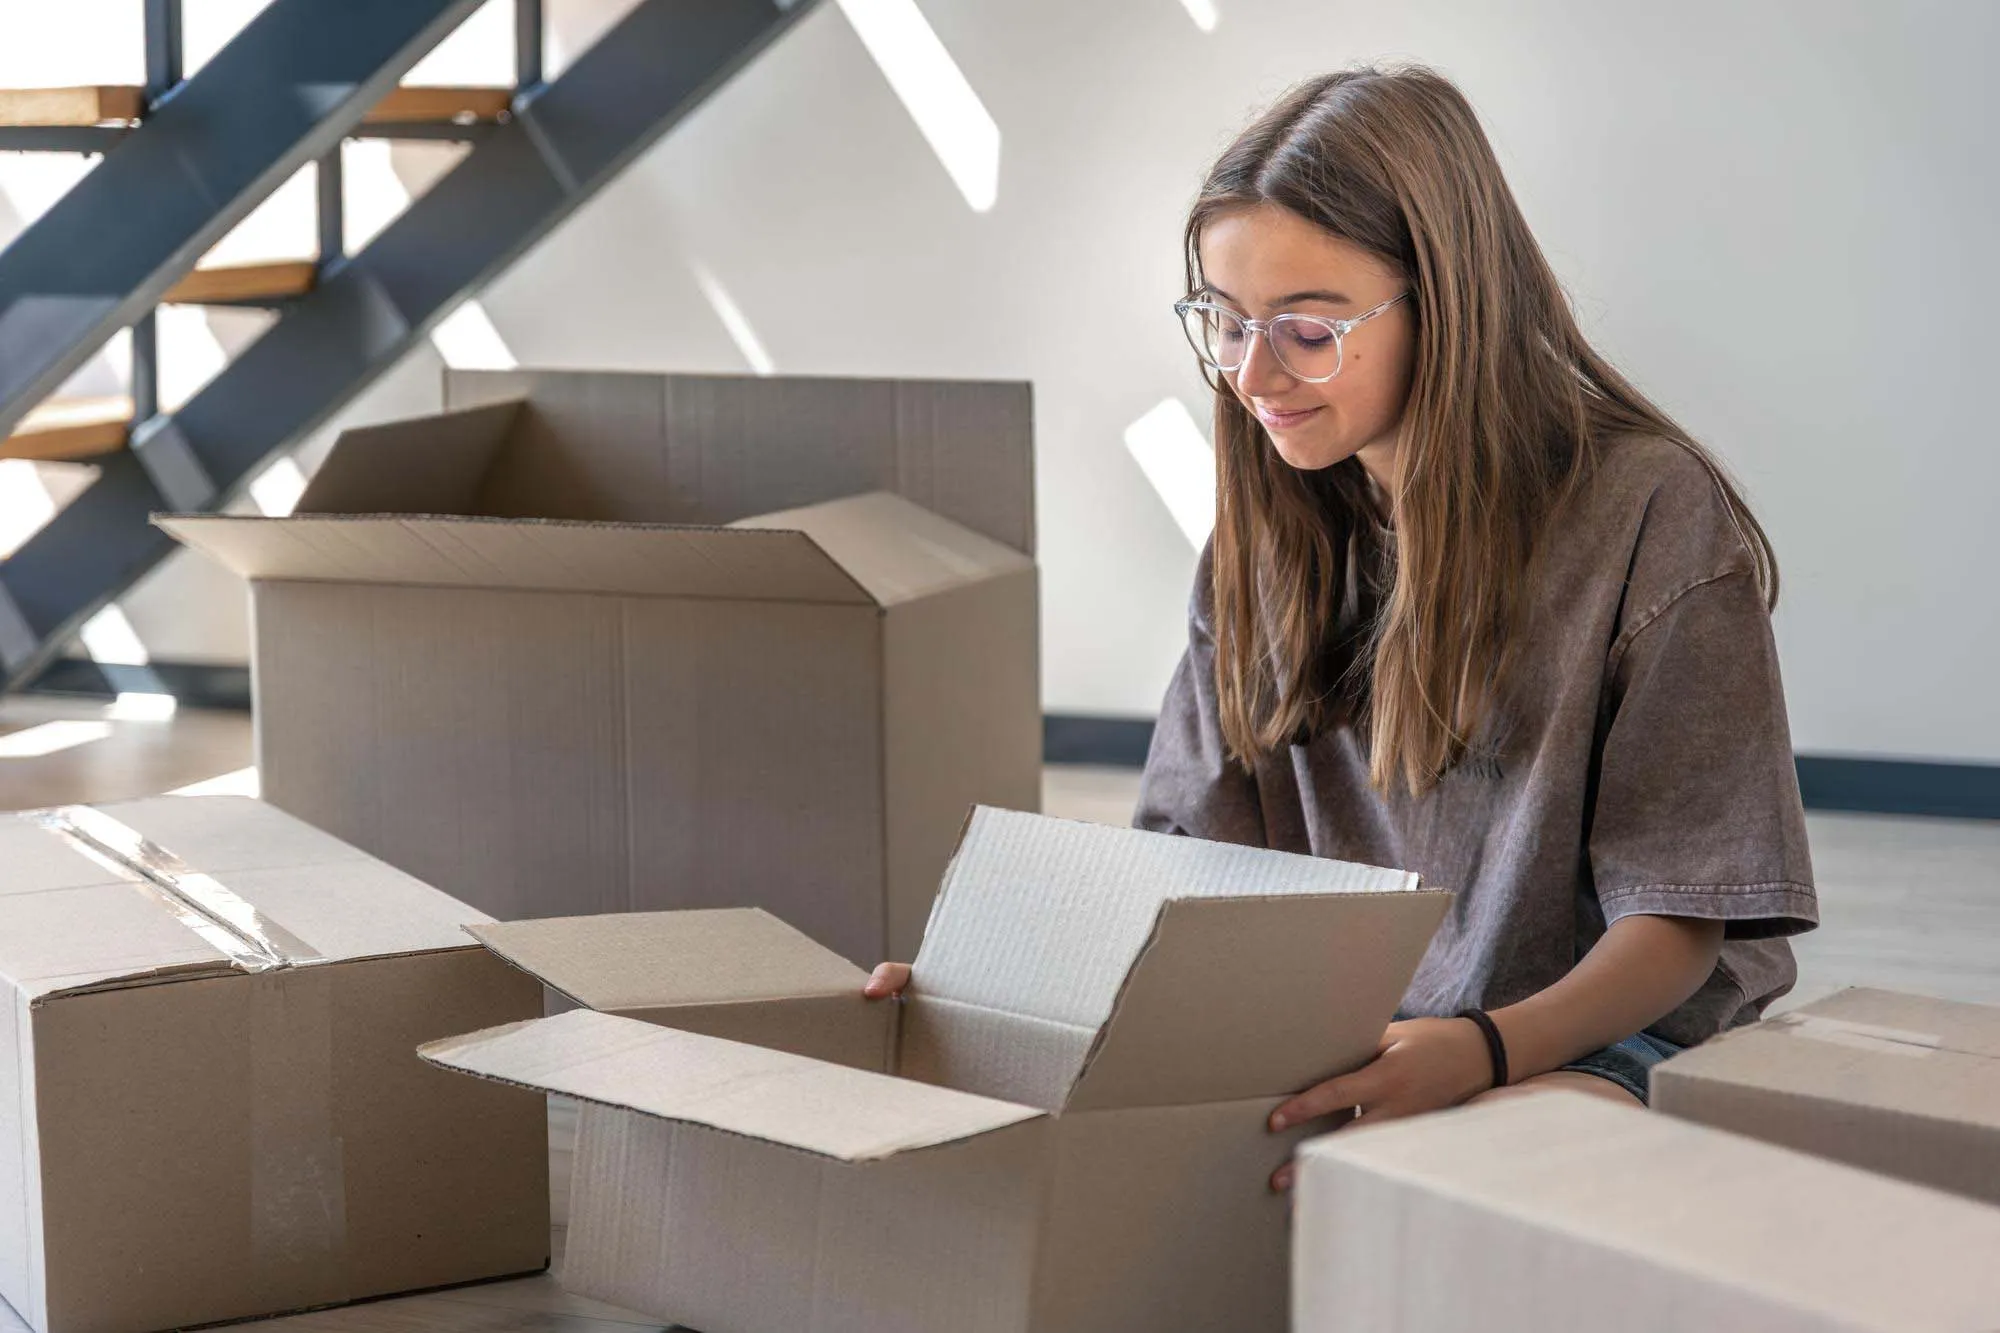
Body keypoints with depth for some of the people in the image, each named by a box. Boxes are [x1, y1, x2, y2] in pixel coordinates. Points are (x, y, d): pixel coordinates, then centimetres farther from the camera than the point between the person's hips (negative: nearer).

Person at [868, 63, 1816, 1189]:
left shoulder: (1652, 516, -11)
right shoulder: (1274, 531, 8)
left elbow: (1679, 923, -11)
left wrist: (1481, 1050, -30)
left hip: (1606, 1038, -6)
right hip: (1347, 1041, 6)